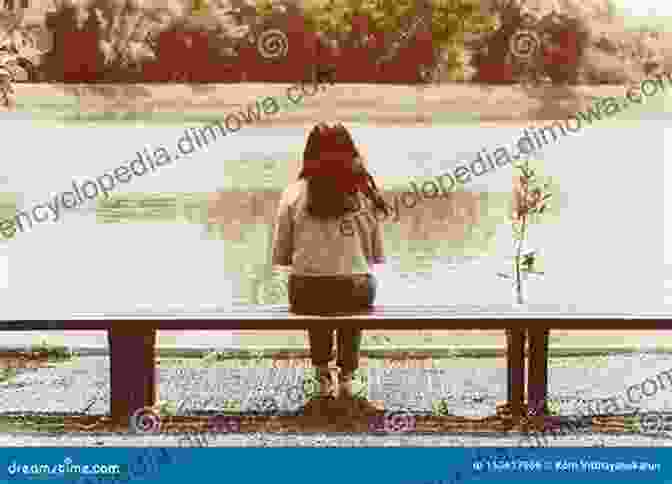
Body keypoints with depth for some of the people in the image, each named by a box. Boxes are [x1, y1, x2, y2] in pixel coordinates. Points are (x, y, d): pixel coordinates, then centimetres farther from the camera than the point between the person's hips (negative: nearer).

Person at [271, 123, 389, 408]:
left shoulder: (294, 193, -2)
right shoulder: (364, 193, 0)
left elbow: (280, 255, 2)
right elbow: (377, 254, 7)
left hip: (307, 291, 0)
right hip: (356, 290, 0)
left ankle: (323, 374, 29)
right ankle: (347, 375, 27)